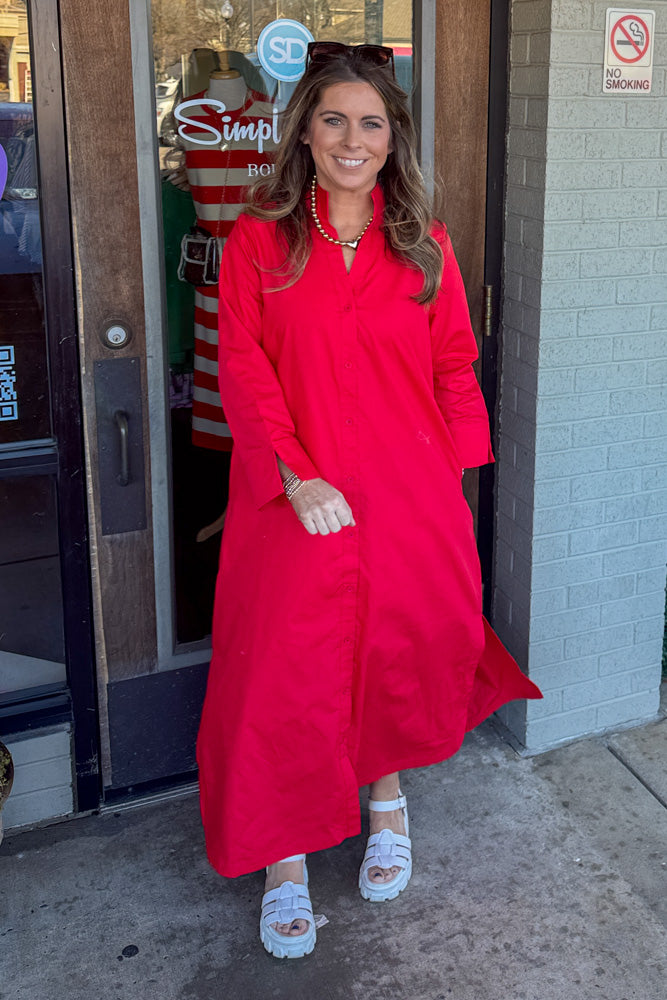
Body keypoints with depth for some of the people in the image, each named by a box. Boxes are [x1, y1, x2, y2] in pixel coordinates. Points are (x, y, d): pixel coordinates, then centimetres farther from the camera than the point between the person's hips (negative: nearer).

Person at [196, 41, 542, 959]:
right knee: (288, 669, 2)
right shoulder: (260, 238, 0)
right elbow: (242, 367, -6)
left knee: (402, 650, 12)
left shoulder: (425, 245, 6)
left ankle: (387, 794, 41)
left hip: (409, 496, 2)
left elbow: (455, 366, 8)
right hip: (296, 501, -2)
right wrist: (295, 473, -17)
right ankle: (287, 859, 19)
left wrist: (454, 477, 1)